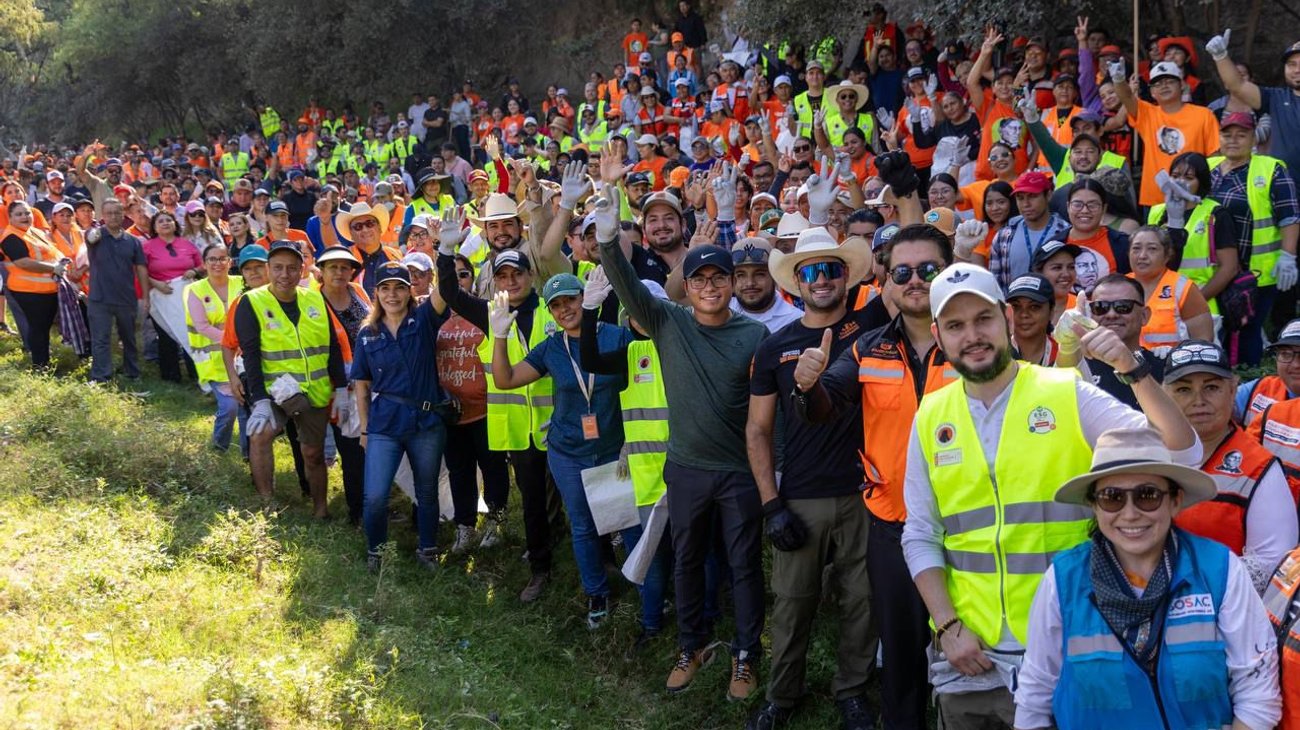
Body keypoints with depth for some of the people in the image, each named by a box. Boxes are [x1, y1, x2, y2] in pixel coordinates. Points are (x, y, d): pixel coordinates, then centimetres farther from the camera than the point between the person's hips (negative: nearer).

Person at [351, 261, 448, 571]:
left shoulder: (424, 320, -1)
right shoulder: (368, 333, 4)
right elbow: (362, 383, 9)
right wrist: (364, 428, 6)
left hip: (427, 422, 0)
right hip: (384, 425, 0)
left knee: (427, 492, 12)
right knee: (375, 497, -7)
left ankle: (428, 550, 32)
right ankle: (375, 552, 17)